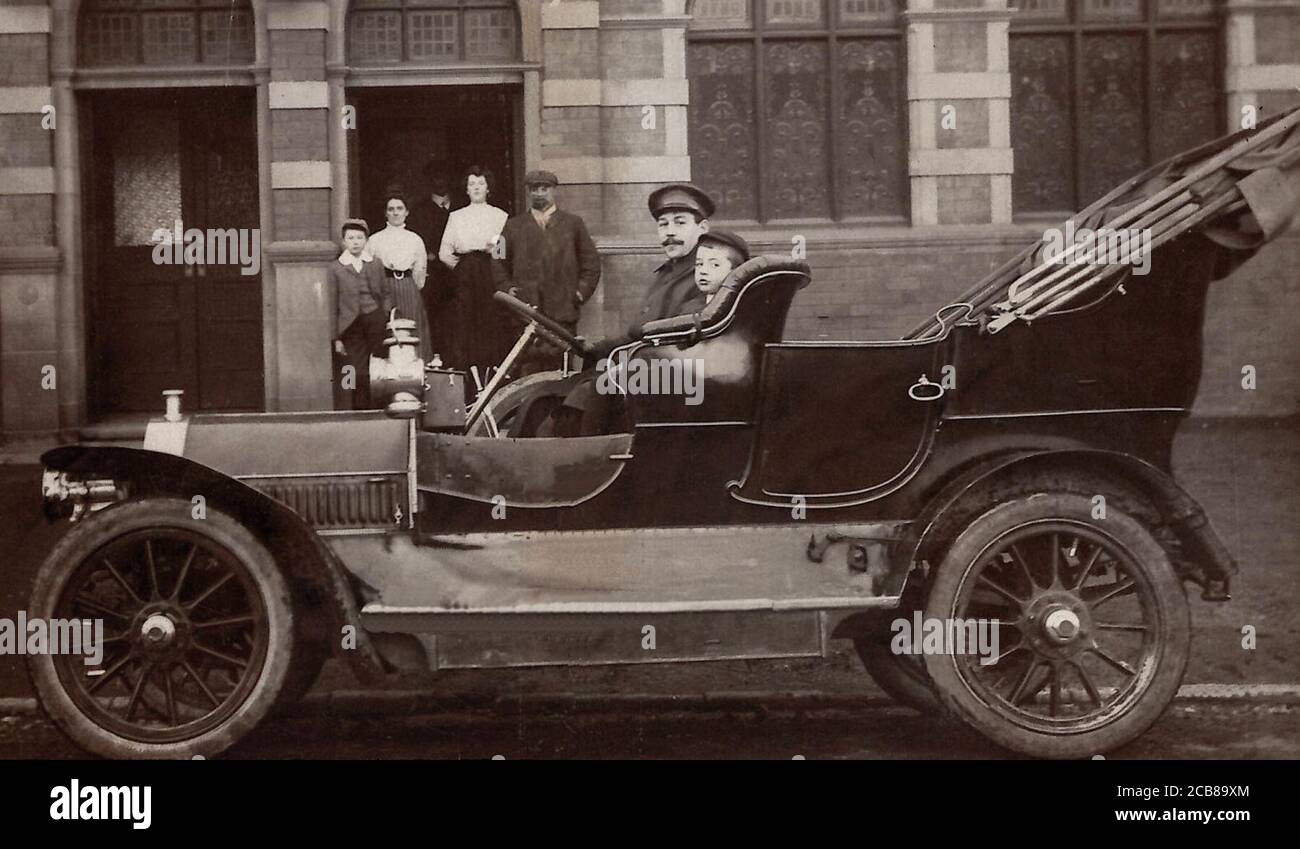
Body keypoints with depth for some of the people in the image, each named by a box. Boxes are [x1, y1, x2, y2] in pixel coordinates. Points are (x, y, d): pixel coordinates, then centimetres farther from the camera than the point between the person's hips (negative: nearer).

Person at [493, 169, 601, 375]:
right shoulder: (514, 225, 15)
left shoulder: (573, 223, 13)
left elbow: (591, 261, 13)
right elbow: (499, 262, 19)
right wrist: (506, 288, 5)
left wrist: (583, 290, 1)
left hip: (563, 312, 0)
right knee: (529, 367, -5)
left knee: (561, 365, -2)